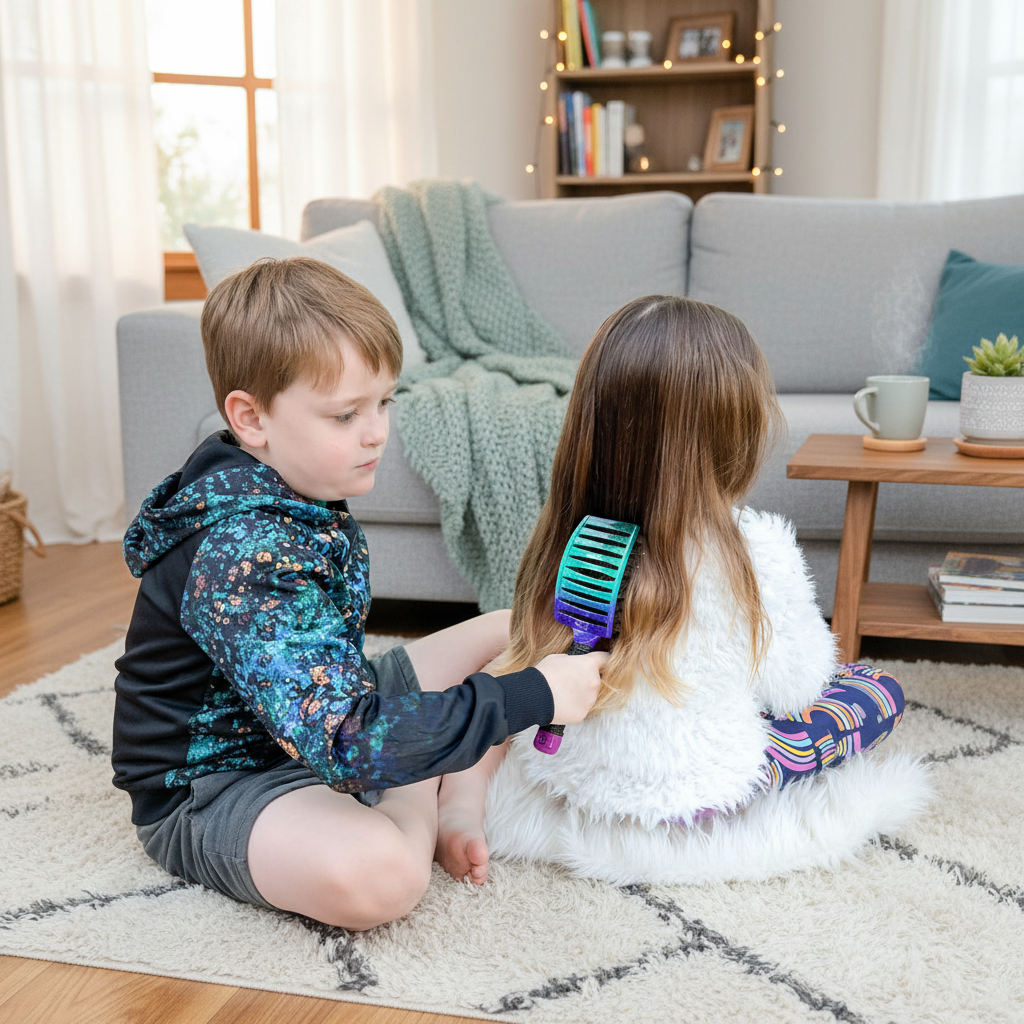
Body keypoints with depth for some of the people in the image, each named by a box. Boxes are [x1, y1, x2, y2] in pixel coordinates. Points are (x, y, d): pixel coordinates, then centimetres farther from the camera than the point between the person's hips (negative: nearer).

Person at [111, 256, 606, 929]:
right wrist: (533, 696, -36)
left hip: (315, 710, 9)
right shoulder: (242, 556, -31)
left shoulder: (298, 495, -2)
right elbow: (347, 742, -39)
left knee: (506, 634, 10)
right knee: (375, 874, -40)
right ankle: (421, 800, -6)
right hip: (211, 785, -9)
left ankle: (458, 808, -4)